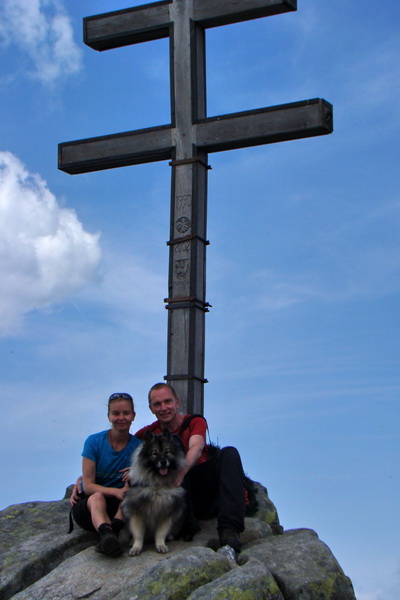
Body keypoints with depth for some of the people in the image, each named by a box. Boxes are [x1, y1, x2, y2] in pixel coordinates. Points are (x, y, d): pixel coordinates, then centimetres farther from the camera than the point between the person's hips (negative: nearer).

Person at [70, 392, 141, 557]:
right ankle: (106, 532, -66)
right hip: (86, 506, -2)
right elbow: (88, 486, -10)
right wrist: (116, 491, -28)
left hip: (121, 507, 2)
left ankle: (115, 527, -46)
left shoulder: (138, 446, -1)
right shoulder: (94, 442, -6)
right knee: (97, 497, -35)